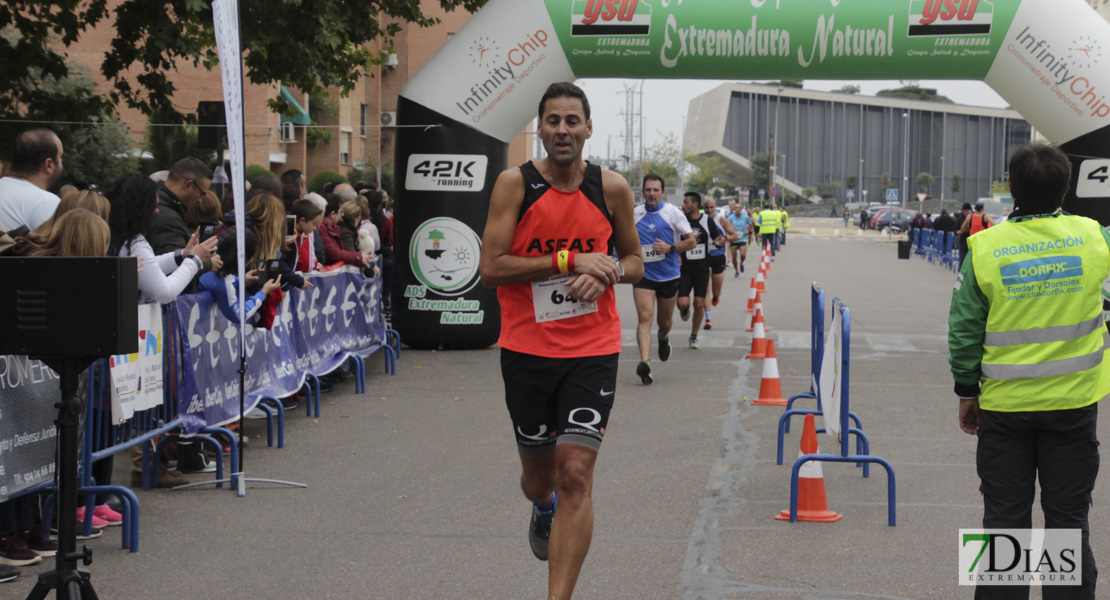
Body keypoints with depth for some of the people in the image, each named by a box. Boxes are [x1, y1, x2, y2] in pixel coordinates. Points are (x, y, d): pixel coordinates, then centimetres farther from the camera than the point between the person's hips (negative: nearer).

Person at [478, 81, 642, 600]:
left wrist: (605, 273, -10)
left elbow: (633, 262, 13)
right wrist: (569, 261, -19)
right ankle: (543, 508, 54)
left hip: (592, 349, 0)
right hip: (527, 348, 0)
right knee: (538, 473, 15)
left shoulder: (611, 188, 0)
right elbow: (490, 268, -13)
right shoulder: (514, 184, -6)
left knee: (575, 473, -13)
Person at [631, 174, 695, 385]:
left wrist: (670, 248, -19)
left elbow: (691, 241, -5)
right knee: (644, 317, -19)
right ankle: (644, 362, -30)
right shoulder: (635, 214, 4)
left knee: (665, 322, 13)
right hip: (643, 275, 0)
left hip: (668, 275, 0)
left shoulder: (672, 212, -4)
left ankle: (663, 337, 50)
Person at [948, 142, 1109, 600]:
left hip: (1003, 407, 0)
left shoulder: (985, 249, -9)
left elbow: (963, 332, -4)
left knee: (1004, 519, 8)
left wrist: (967, 391, 7)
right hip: (1073, 405, 1)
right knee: (1068, 520, 9)